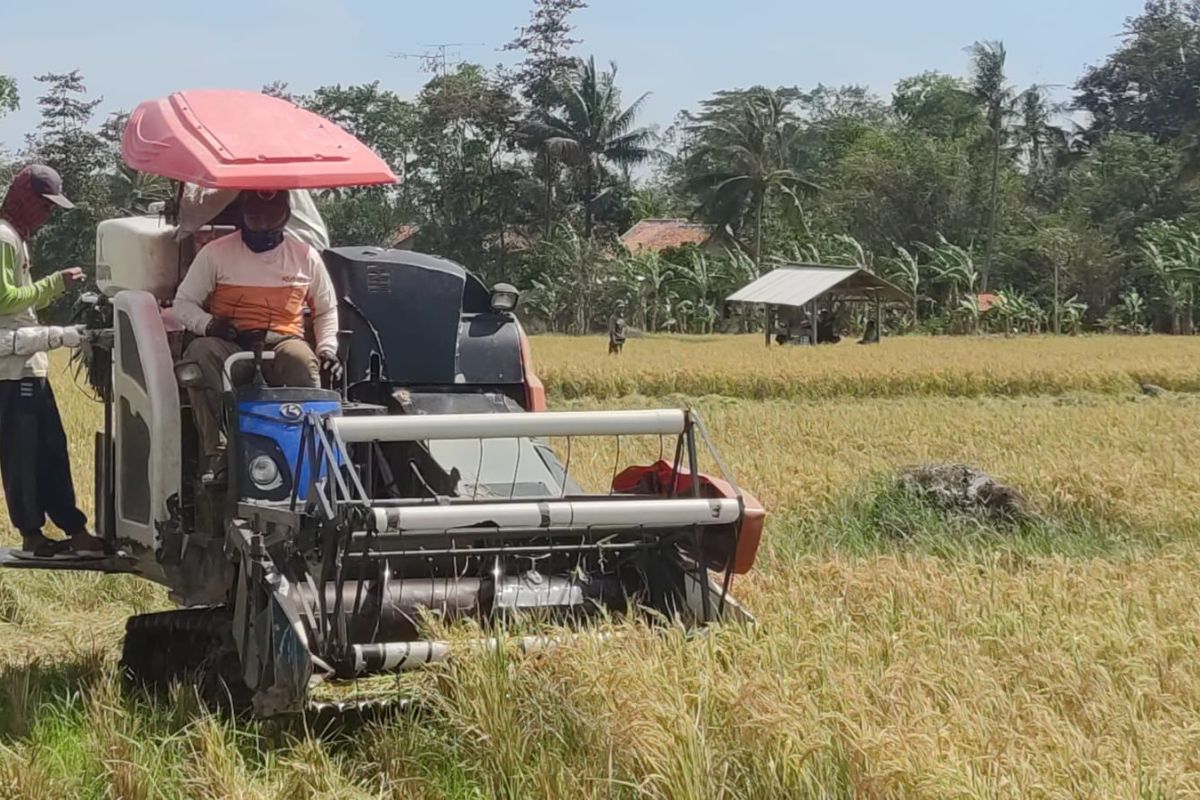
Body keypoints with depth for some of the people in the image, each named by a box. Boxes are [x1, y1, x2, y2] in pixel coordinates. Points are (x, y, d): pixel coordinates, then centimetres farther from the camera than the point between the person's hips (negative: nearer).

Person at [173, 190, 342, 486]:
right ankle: (217, 454, -39)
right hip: (229, 345, 0)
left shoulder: (305, 256, 14)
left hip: (283, 344, 0)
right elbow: (184, 302, 11)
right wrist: (209, 324, -11)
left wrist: (327, 349, 7)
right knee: (200, 353, -36)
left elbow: (326, 309, 25)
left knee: (301, 359, -38)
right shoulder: (216, 253, 9)